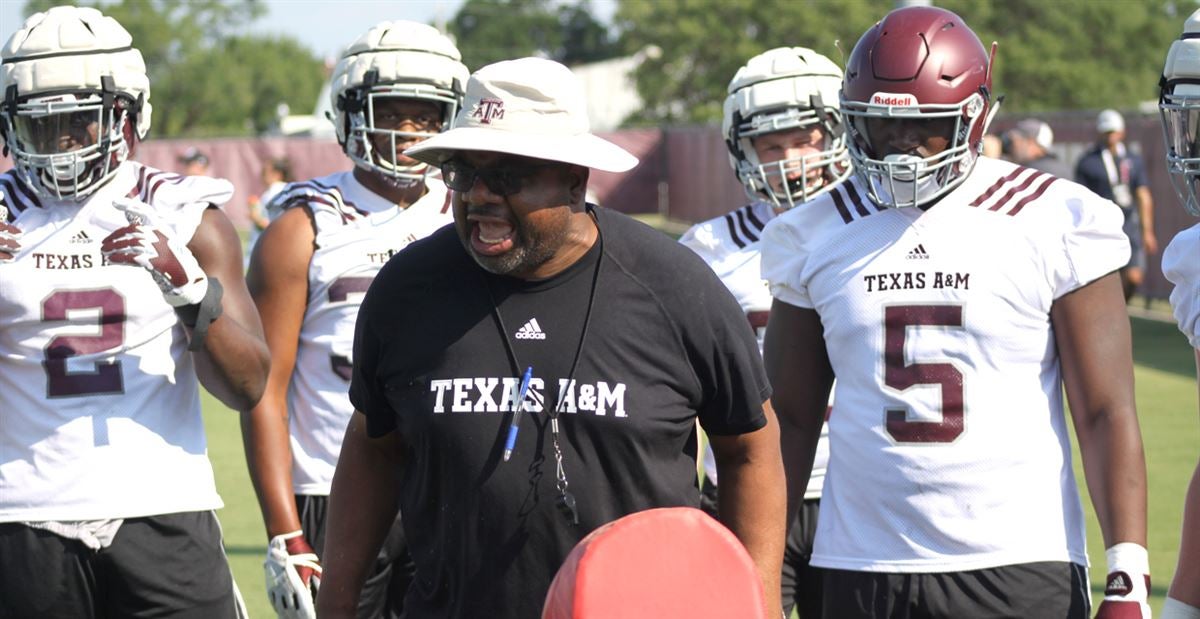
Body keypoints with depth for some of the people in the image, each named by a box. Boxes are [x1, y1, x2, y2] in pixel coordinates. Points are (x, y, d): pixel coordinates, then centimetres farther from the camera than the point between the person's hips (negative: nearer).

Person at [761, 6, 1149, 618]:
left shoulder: (1053, 224, -2)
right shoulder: (818, 237, 7)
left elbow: (1106, 415, -2)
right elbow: (791, 419, 15)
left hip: (1020, 568, -3)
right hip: (865, 567, 3)